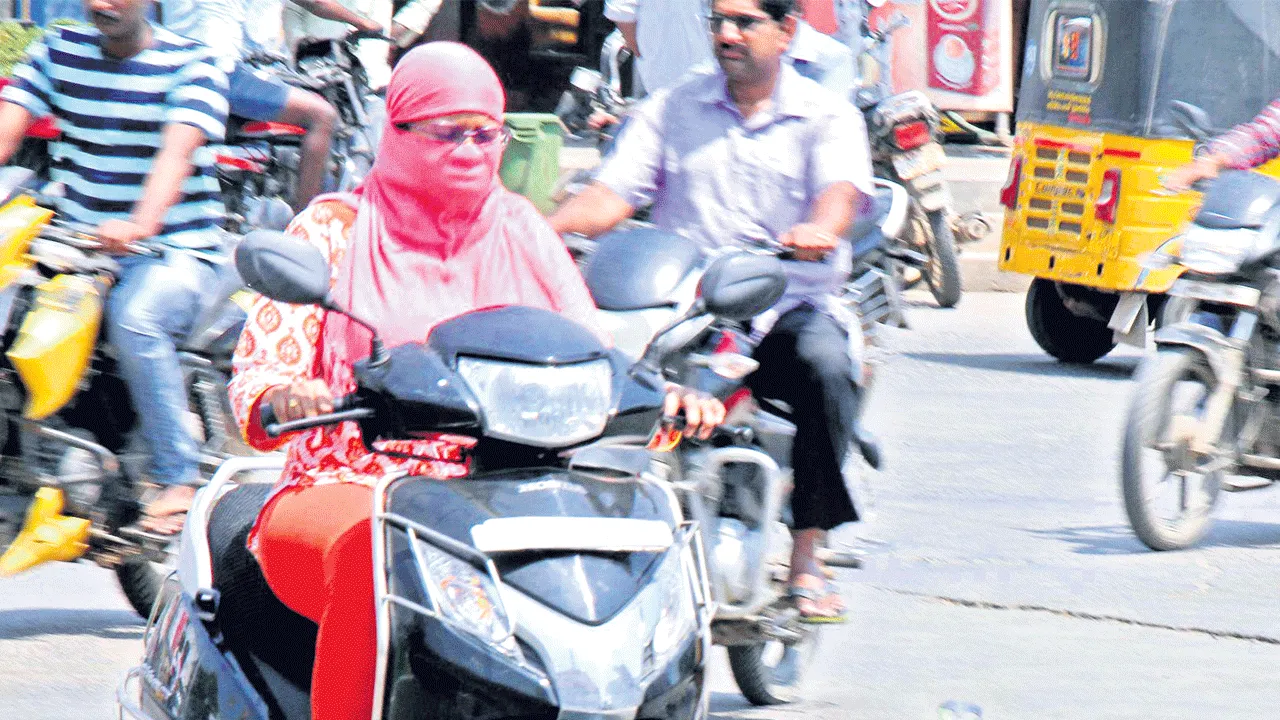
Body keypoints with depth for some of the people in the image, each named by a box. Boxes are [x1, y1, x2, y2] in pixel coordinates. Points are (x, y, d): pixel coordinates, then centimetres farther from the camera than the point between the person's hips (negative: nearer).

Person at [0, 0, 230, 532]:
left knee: (134, 318, -34)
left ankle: (177, 477, -22)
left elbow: (177, 151, -23)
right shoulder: (58, 51, 8)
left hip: (175, 247, -5)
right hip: (77, 240, 5)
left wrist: (140, 225, -42)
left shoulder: (190, 64, -5)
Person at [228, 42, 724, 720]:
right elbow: (256, 380, -1)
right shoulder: (334, 230, 7)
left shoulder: (522, 232, 18)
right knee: (372, 560, -39)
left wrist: (668, 400, -9)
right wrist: (288, 399, -27)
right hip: (350, 491, -3)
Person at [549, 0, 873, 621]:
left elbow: (840, 194, -12)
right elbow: (611, 195, 5)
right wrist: (542, 229, -16)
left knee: (825, 362, -35)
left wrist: (818, 231, -37)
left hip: (790, 307, -1)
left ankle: (806, 558, -28)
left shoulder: (826, 117, 8)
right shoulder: (672, 109, 15)